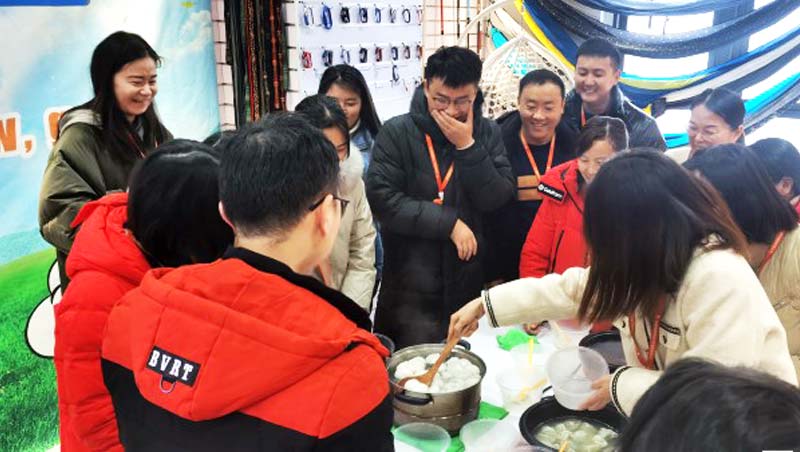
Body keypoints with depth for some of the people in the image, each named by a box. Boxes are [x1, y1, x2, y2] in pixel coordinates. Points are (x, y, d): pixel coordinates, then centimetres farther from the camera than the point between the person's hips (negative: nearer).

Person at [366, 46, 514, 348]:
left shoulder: (487, 133, 3)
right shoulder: (396, 132, -5)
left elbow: (498, 200, -6)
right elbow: (382, 199, -15)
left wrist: (467, 146, -15)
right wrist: (450, 223, -16)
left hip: (468, 281, 3)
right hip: (409, 287, -2)